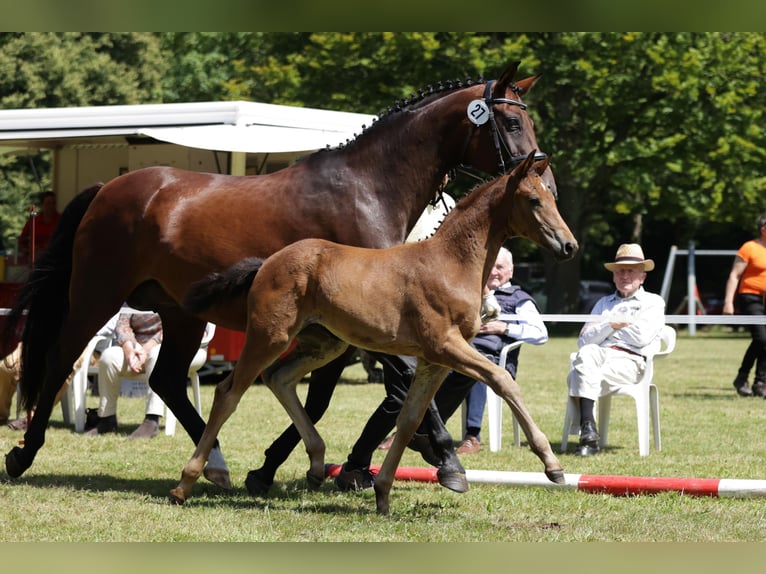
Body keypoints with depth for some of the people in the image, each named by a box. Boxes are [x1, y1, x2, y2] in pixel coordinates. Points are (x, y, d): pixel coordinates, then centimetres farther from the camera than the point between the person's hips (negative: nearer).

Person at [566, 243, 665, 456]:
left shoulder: (653, 302, 15)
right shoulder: (603, 303, 30)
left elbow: (641, 337, -4)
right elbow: (583, 341, 15)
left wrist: (602, 326, 7)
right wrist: (611, 325, -2)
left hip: (629, 361, -4)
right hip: (599, 353, 4)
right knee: (586, 354, -35)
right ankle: (588, 431, -42)